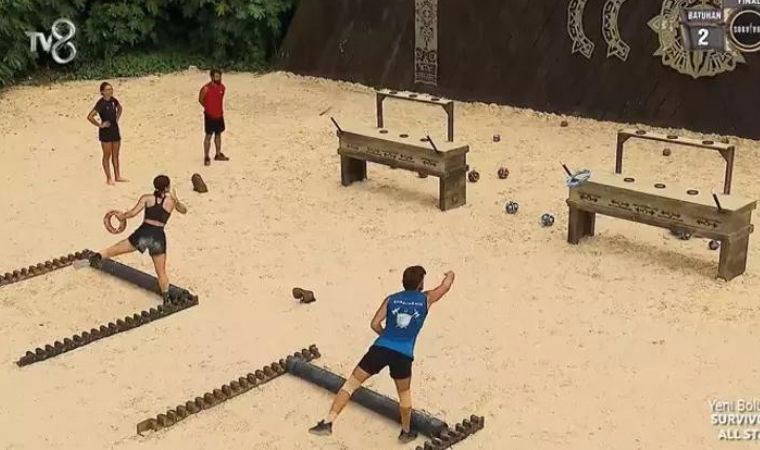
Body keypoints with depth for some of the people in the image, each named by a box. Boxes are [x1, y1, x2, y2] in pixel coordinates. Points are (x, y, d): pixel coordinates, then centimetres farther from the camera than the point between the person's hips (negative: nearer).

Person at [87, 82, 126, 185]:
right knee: (107, 156, 3)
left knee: (116, 155, 14)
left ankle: (118, 176, 25)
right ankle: (109, 178, 12)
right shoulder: (101, 103, -17)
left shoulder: (113, 100, 3)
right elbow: (90, 117, -23)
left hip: (115, 129, 7)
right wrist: (100, 125, -16)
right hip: (105, 131, -7)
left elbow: (120, 108, 25)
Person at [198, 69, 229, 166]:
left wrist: (220, 110, 12)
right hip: (210, 116, -6)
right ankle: (206, 157, 4)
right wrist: (207, 108, 0)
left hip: (219, 115, 6)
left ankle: (218, 155, 30)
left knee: (218, 134, 16)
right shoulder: (206, 88, -18)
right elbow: (200, 99, -4)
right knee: (208, 135, -2)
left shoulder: (222, 87, 0)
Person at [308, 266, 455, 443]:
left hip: (381, 348, 0)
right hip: (403, 354, 0)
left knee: (351, 382, 5)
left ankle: (327, 422, -4)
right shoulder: (426, 299, 9)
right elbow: (445, 286, 27)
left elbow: (375, 324, 4)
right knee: (404, 393, 23)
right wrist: (450, 276, 49)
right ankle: (406, 432, 38)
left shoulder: (391, 299, 11)